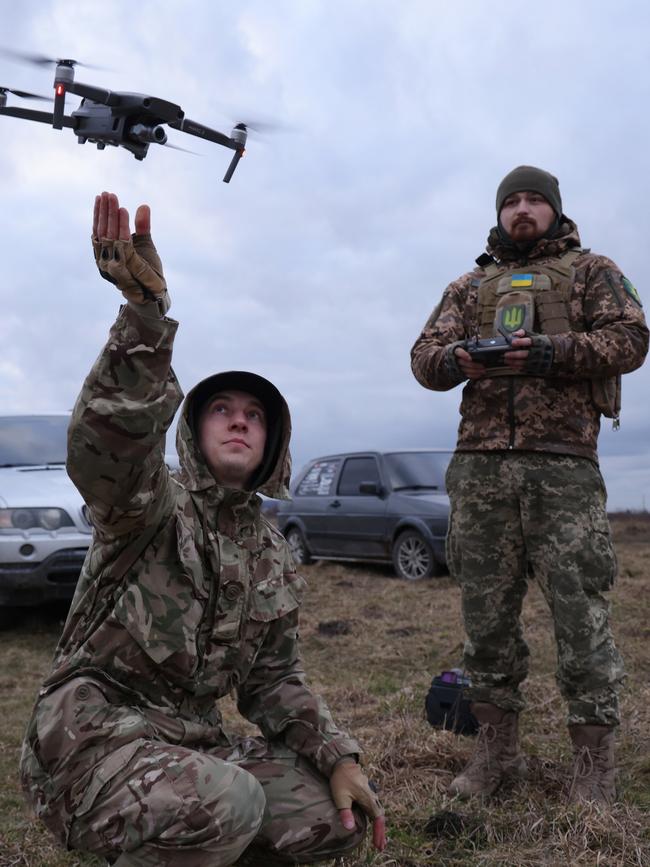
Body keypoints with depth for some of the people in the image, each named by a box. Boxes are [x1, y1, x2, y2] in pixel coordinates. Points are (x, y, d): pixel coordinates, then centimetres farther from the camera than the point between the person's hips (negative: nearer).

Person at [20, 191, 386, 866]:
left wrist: (339, 757, -2)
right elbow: (107, 440, -33)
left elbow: (273, 680, 14)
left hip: (191, 743, 7)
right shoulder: (152, 504, -8)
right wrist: (145, 308, -47)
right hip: (95, 729, -7)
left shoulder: (272, 559, 12)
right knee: (226, 805, -34)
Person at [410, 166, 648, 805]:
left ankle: (594, 761, 9)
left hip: (562, 463, -3)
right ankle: (496, 749, 19)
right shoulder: (469, 285, 23)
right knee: (485, 608, 6)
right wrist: (454, 358, -11)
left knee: (580, 608, -4)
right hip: (480, 464, 4)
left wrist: (549, 351, -15)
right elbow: (424, 355, 14)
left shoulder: (590, 270, 14)